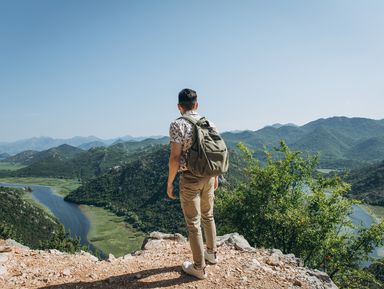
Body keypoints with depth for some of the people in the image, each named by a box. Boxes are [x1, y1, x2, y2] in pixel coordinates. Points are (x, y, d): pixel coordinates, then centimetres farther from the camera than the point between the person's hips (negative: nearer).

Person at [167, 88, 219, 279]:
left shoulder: (178, 124, -14)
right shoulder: (209, 123, 3)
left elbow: (175, 158, -18)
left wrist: (169, 182, -7)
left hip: (189, 179, -6)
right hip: (208, 177, 6)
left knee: (193, 224, 6)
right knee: (208, 216, 23)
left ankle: (199, 268, 19)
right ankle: (212, 253, 41)